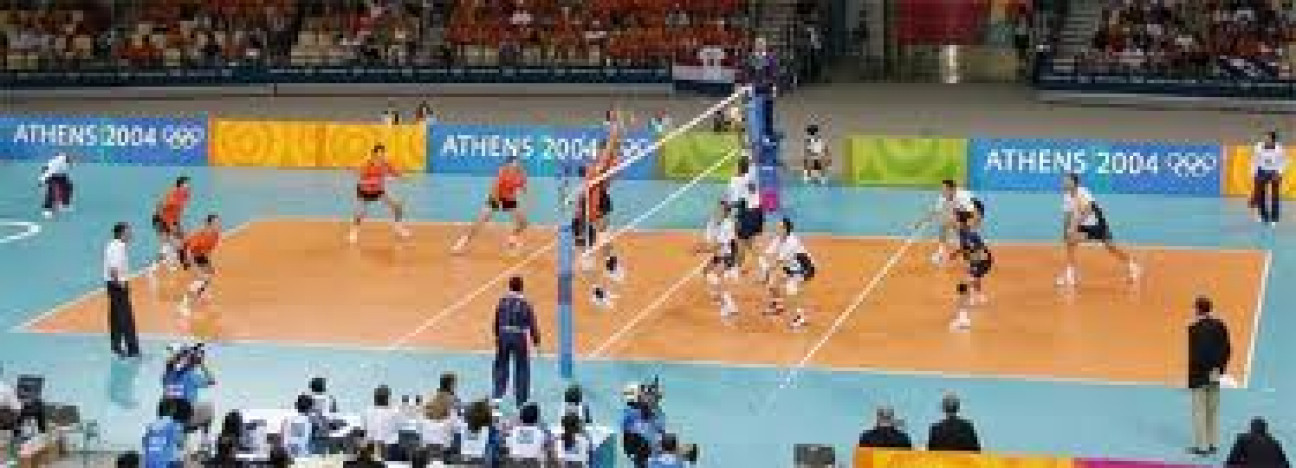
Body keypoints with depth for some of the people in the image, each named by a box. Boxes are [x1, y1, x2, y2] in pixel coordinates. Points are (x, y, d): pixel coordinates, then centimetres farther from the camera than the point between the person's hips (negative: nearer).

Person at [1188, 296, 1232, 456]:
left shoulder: (1194, 328, -18)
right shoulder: (1220, 326, 0)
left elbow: (1193, 353, -19)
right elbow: (1227, 348, 2)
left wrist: (1191, 375, -11)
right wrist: (1220, 367, 9)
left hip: (1199, 375, -6)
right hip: (1215, 374, 6)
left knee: (1199, 411, 2)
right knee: (1213, 409, 16)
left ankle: (1201, 446, 4)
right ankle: (1212, 443, 23)